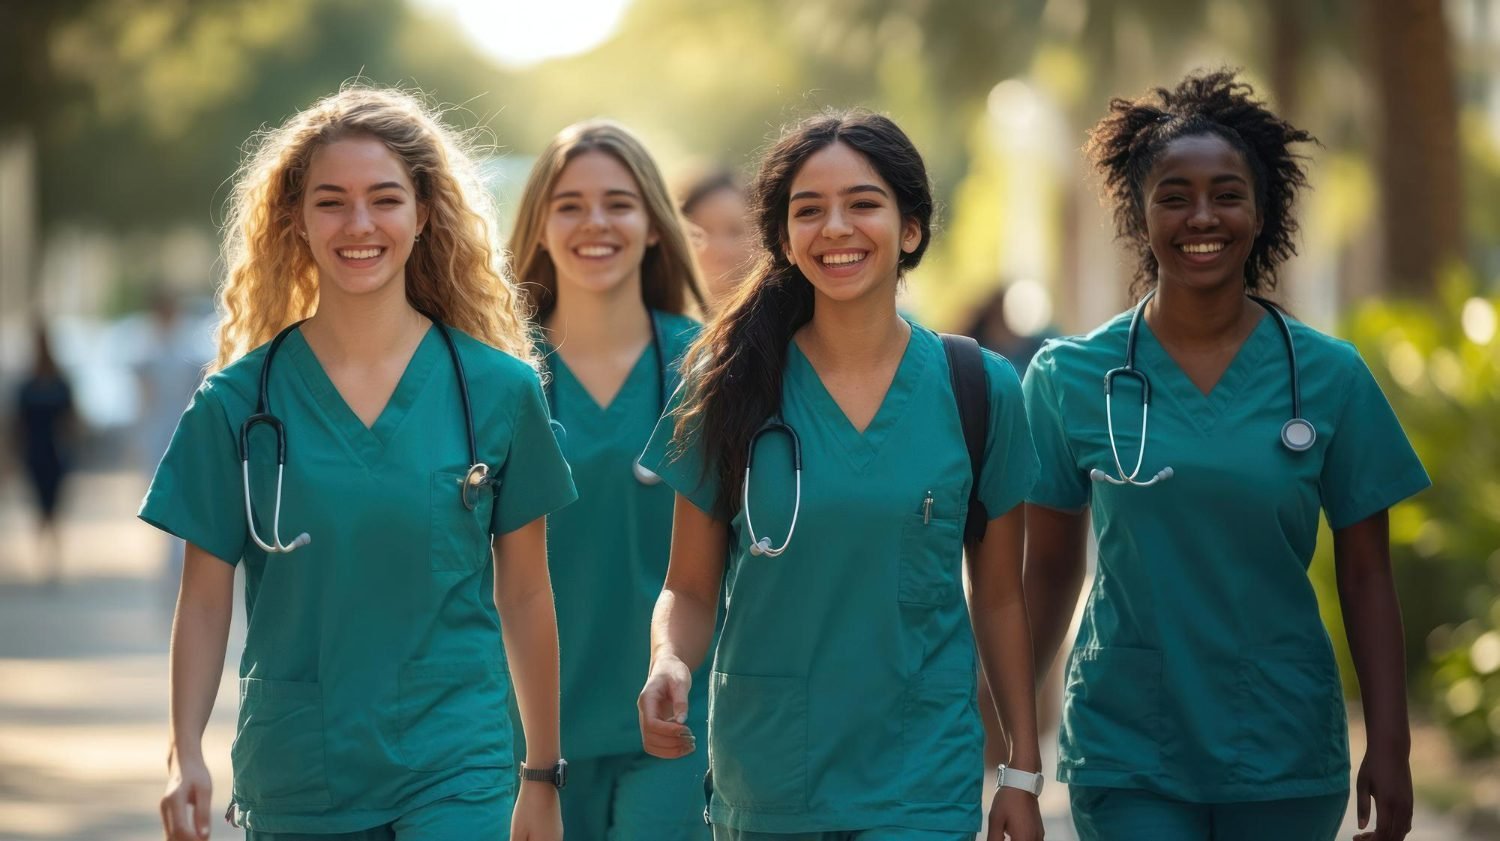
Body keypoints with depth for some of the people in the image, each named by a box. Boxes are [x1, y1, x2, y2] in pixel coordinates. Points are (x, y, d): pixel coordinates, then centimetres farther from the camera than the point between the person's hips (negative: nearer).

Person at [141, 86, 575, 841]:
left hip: (456, 772, -1)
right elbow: (205, 600, 1)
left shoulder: (498, 390, 0)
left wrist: (543, 776, 9)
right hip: (294, 775, 1)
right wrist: (185, 757, -10)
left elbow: (526, 595, 5)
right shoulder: (238, 402, 0)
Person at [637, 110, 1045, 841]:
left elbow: (999, 597, 7)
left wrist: (1023, 773, 6)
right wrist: (669, 665, -19)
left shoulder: (978, 390, 0)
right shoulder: (736, 389, -1)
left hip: (921, 781, -1)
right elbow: (689, 588, 2)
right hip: (763, 775, 1)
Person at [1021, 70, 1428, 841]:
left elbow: (1366, 578, 3)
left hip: (1284, 756, 1)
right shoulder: (1069, 378, -1)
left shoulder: (1330, 377, -1)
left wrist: (1390, 747, -1)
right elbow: (1047, 569, 5)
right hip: (1126, 755, -1)